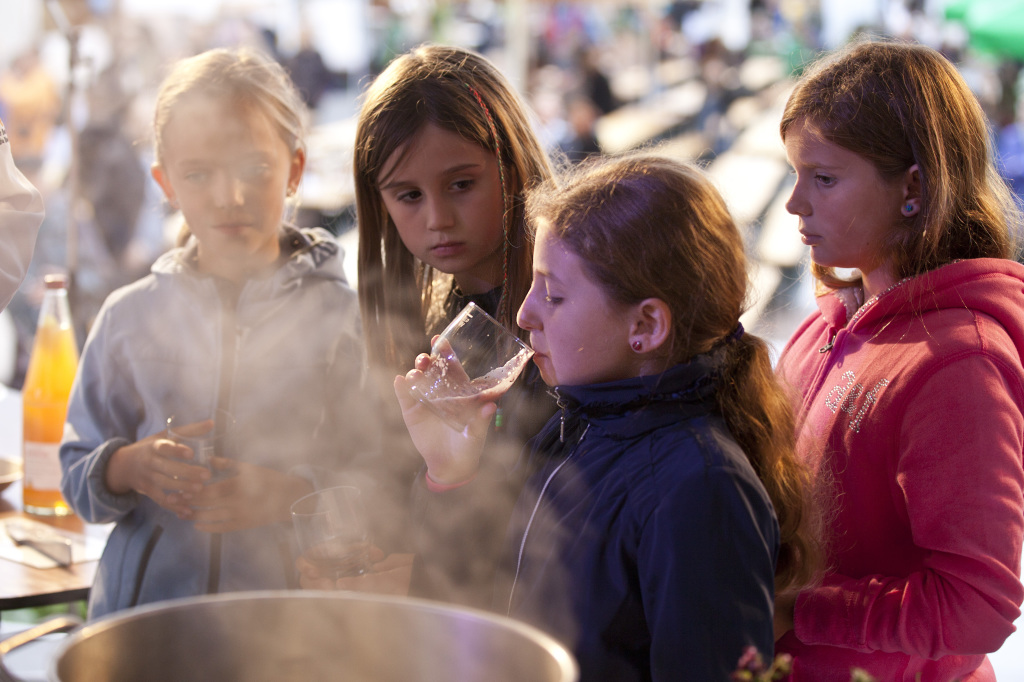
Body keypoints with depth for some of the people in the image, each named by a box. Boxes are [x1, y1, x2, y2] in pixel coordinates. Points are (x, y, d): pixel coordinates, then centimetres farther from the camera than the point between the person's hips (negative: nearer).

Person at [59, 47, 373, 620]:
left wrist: (291, 493, -16)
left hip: (288, 599, -2)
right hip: (144, 595, 2)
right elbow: (78, 475, 14)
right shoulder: (130, 315, 11)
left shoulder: (342, 314, 3)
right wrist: (130, 466, -6)